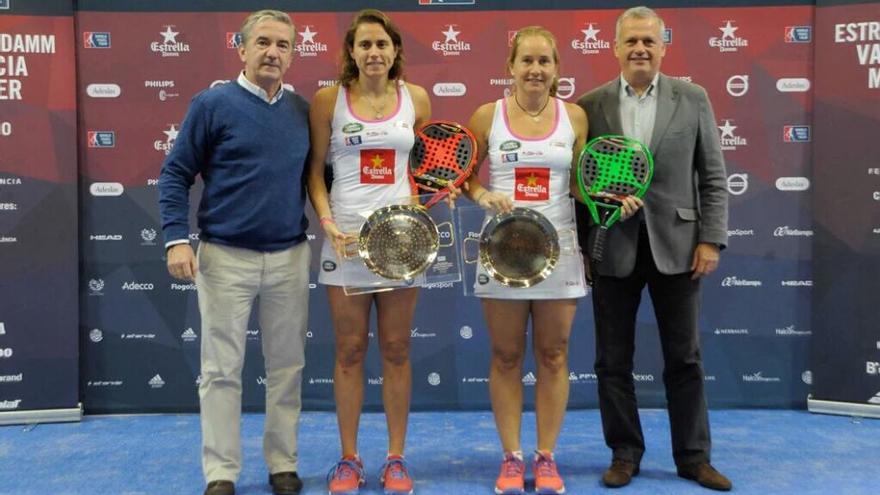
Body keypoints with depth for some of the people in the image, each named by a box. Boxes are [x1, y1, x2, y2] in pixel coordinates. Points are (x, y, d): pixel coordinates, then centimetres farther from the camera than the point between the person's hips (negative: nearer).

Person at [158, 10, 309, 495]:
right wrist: (177, 239, -12)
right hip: (226, 257, -3)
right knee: (221, 369, 4)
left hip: (290, 257, 4)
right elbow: (175, 174, -3)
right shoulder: (213, 104, -4)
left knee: (287, 365, 11)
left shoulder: (302, 110, 8)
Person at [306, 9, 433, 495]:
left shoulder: (416, 98, 4)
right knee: (350, 350, 4)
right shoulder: (328, 99, -1)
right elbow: (315, 171, 1)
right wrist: (328, 223, -12)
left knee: (396, 348, 6)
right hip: (346, 235, -1)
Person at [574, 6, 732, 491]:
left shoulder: (692, 99, 3)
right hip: (612, 248, 0)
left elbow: (713, 177, 3)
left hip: (675, 245, 0)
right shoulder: (590, 105, 2)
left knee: (684, 359, 8)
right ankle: (624, 454, 21)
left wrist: (710, 239, -4)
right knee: (613, 360, 7)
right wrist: (579, 247, 0)